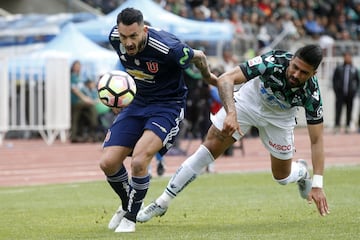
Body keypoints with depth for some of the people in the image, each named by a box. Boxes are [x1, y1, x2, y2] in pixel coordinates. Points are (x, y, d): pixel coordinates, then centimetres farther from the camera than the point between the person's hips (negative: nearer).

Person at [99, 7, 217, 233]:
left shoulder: (167, 48, -30)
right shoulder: (115, 38, -14)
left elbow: (199, 56, -8)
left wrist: (208, 77, 12)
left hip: (168, 105, -6)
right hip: (137, 102, 6)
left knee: (139, 161, -26)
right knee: (108, 163, -5)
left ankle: (130, 217, -2)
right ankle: (128, 205, 25)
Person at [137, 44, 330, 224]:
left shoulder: (311, 94, -32)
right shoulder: (274, 61, -38)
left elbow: (316, 140, -25)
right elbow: (225, 79, -40)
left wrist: (317, 185, -32)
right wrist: (231, 113, -57)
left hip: (279, 118, 1)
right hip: (251, 99, -1)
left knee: (282, 177, 7)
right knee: (210, 148, -11)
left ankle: (301, 172, 47)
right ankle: (162, 203, -2)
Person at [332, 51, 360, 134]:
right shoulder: (339, 68, 6)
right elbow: (334, 79, 10)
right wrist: (336, 89, 1)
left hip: (350, 93, 1)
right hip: (340, 93, -1)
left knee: (349, 110, 2)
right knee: (338, 109, -7)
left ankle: (347, 126, 7)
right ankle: (337, 126, -9)